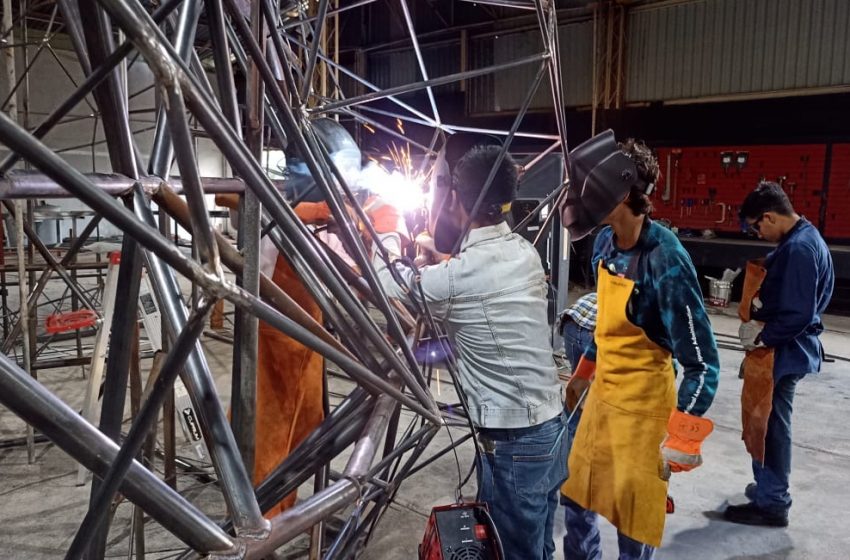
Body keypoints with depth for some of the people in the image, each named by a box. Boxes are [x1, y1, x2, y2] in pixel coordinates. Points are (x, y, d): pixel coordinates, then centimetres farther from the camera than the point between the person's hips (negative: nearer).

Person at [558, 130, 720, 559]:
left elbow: (702, 363, -22)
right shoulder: (605, 243, -3)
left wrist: (680, 438, -21)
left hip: (642, 407, -7)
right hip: (602, 395, 8)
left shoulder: (664, 260, -26)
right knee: (575, 491, 20)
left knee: (632, 515, 11)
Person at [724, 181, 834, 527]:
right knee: (767, 422, 19)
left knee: (770, 425, 2)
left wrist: (760, 336, -13)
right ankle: (769, 487, 34)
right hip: (784, 348, 10)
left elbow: (798, 316, -25)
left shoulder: (798, 249, -23)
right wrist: (761, 308, 6)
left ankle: (771, 504, 16)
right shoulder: (804, 238, 9)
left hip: (782, 353, -10)